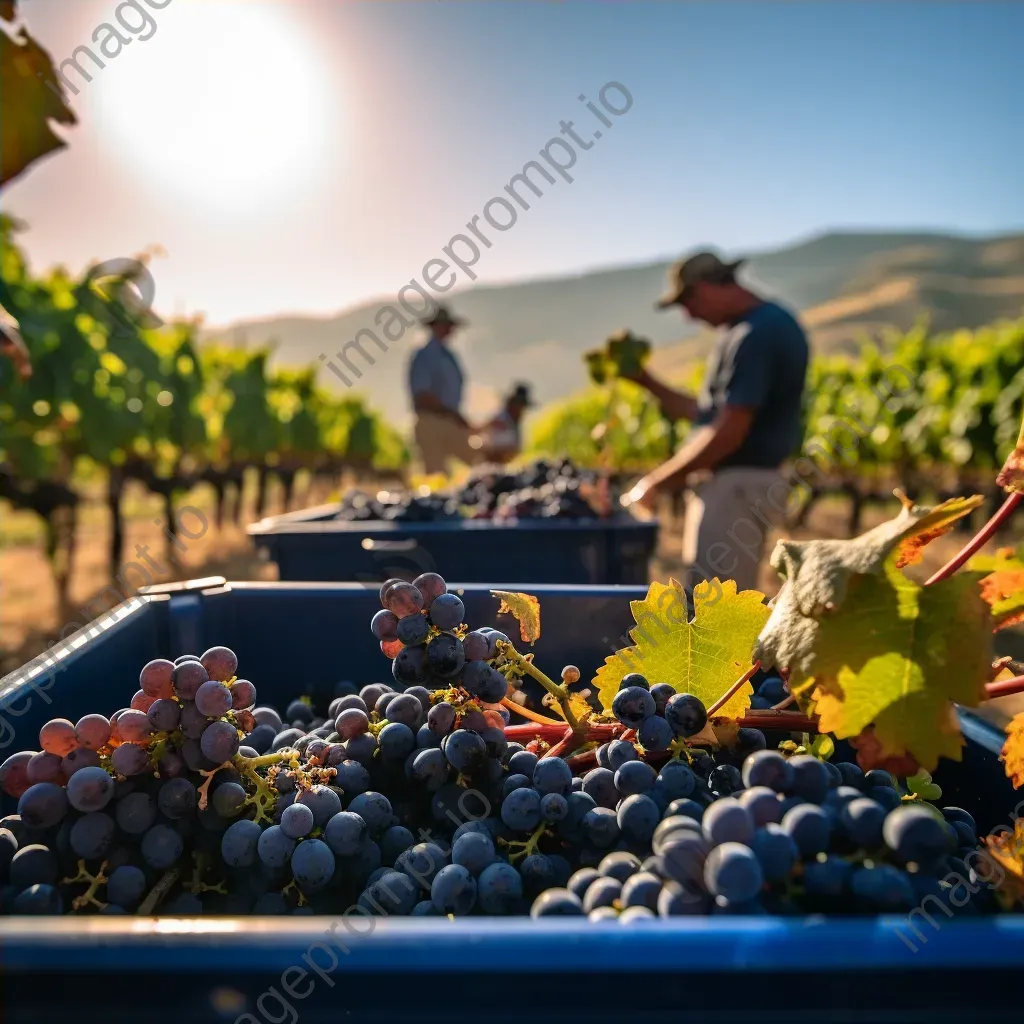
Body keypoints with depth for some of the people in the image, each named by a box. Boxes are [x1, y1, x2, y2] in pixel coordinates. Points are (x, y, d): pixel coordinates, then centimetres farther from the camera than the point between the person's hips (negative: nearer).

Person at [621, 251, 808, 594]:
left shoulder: (754, 335, -17)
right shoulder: (772, 324, 16)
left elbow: (727, 433, -22)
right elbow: (710, 413, 18)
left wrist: (657, 481, -14)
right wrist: (644, 380, 13)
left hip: (735, 486, -10)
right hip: (738, 484, 10)